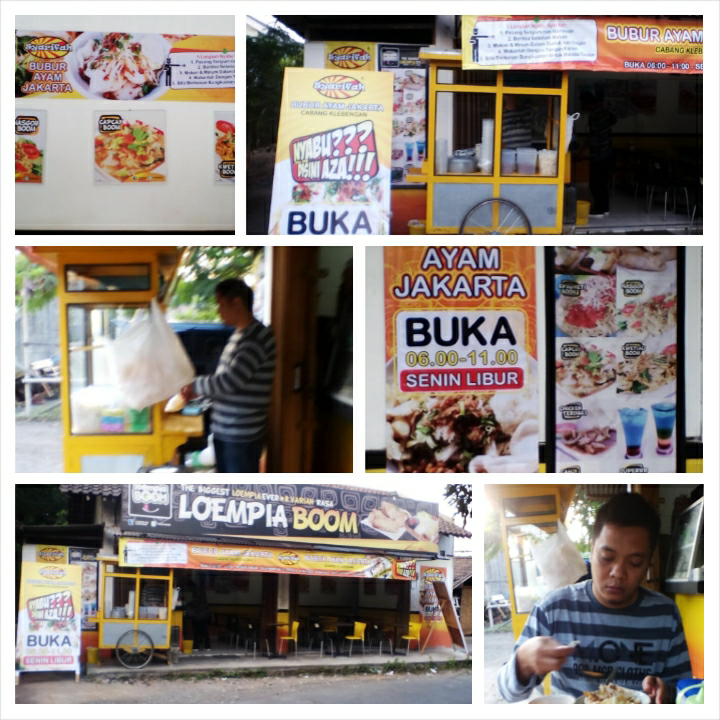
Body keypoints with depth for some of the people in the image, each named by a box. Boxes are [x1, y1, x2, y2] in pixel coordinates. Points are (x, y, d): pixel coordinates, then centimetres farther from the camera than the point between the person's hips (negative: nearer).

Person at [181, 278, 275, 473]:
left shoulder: (258, 339, -19)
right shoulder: (239, 336, 13)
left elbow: (230, 382, -24)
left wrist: (195, 386, -9)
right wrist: (197, 390, 5)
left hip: (243, 435, -10)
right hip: (224, 430, 10)